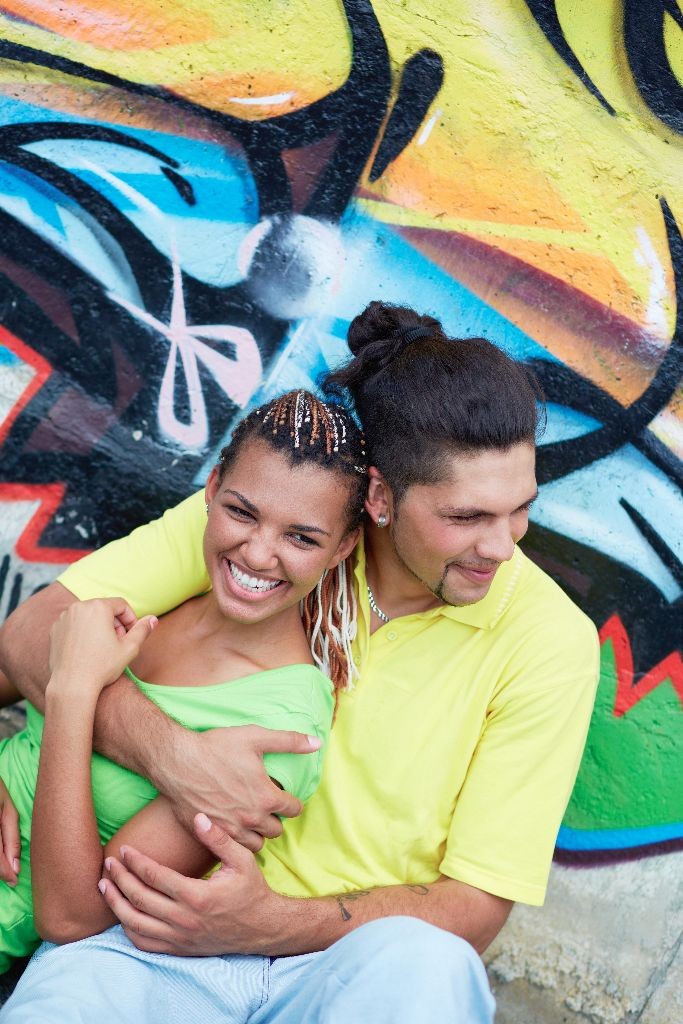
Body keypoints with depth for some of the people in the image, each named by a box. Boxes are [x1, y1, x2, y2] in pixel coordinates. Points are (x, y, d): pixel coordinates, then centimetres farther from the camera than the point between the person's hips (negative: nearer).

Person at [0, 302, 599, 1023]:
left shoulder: (551, 640, -7)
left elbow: (475, 907, -5)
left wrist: (270, 923, -21)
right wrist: (169, 753, -25)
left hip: (363, 958, 1)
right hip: (182, 915, 0)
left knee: (422, 965, -36)